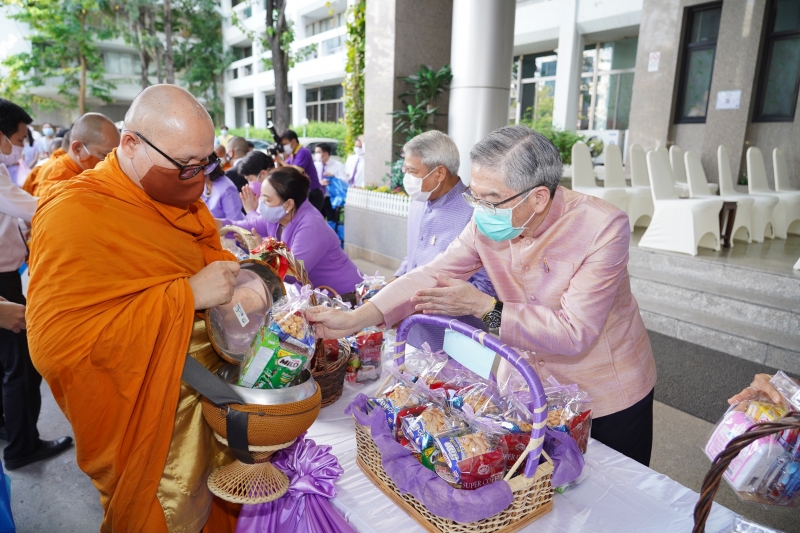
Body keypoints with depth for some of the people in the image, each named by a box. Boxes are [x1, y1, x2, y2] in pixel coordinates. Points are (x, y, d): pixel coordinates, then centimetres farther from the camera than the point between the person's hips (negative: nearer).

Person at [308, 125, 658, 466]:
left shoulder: (603, 229, -28)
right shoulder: (487, 222, -14)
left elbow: (574, 333, -30)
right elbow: (432, 276, -17)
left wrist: (483, 307, -33)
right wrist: (354, 320, -29)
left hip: (607, 398, -3)